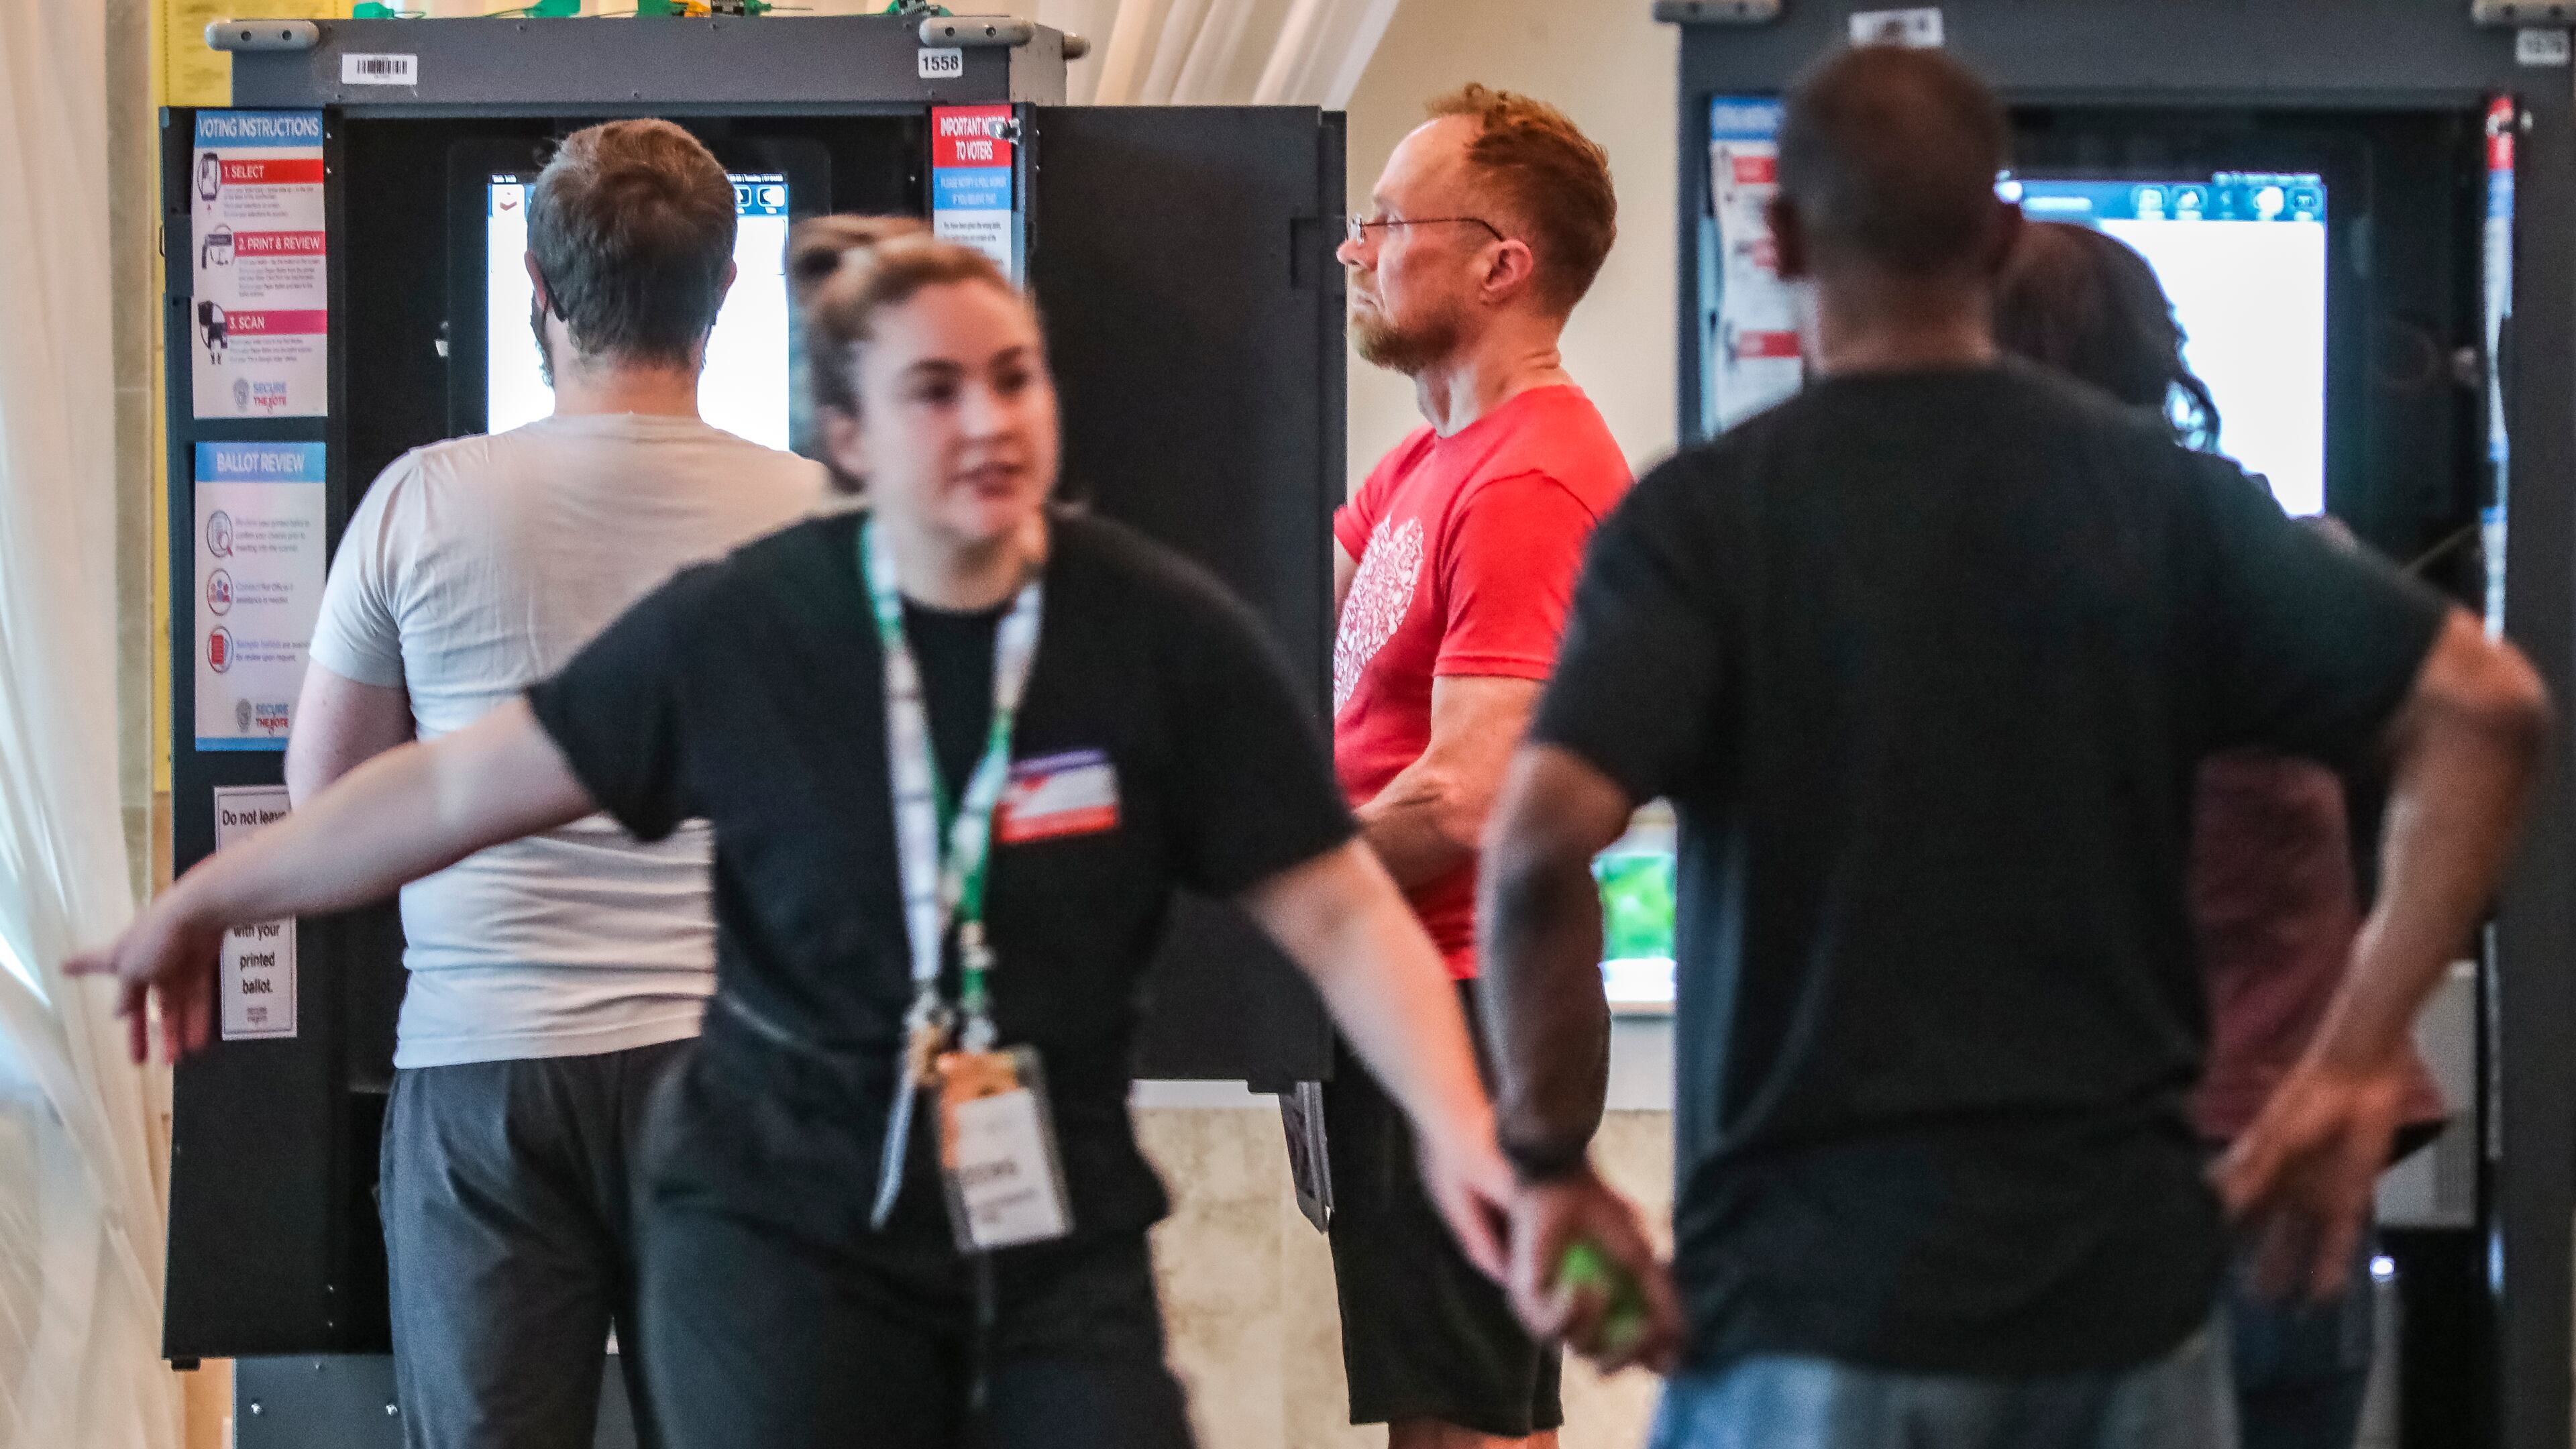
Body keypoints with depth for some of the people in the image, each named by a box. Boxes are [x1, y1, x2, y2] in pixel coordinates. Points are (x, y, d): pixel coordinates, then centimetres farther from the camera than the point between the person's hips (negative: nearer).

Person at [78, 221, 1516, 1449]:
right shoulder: (743, 627, -8)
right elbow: (464, 783, 0)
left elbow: (1340, 910, -6)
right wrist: (205, 901, 5)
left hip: (1058, 1241, 1)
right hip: (780, 1231, -1)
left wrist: (1456, 1122, -21)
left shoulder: (1169, 636, -9)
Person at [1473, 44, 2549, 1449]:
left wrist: (1548, 1159, -8)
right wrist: (2358, 1064, 1)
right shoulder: (2164, 493, 3)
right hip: (2127, 1278, 3)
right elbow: (2485, 702, -1)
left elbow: (1543, 841, -21)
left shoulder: (1699, 519, -6)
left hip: (1819, 1302, -3)